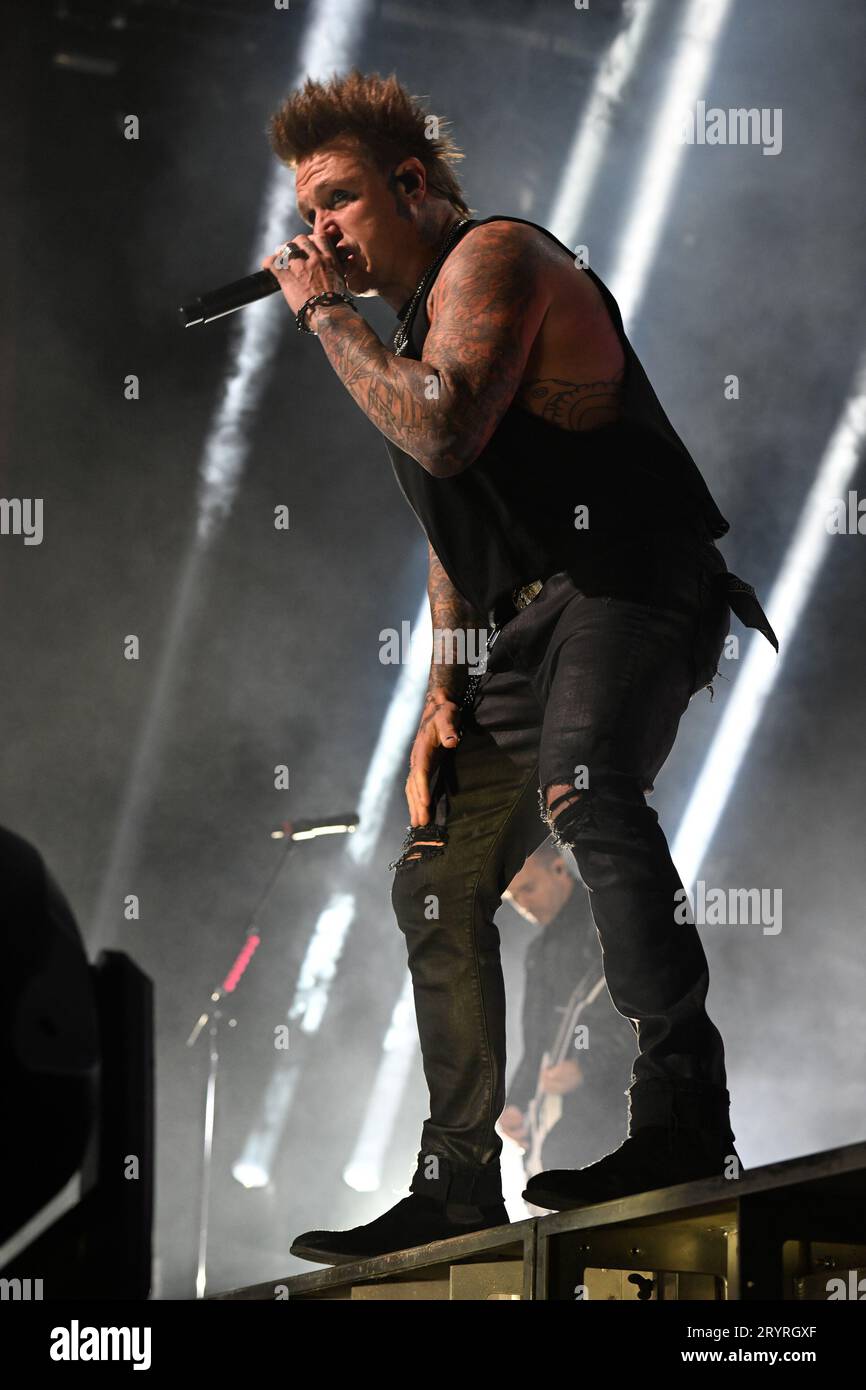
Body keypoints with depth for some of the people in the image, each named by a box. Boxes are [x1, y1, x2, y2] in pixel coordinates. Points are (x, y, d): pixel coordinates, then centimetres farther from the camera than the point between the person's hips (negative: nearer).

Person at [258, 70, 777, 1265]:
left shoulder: (491, 258, -6)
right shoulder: (412, 329, 23)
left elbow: (444, 434, -23)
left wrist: (326, 314, -10)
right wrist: (444, 690, 14)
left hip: (632, 582, -10)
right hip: (528, 623, 10)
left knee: (580, 781, -36)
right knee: (436, 884, 10)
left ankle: (683, 1109, -43)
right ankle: (456, 1187, 17)